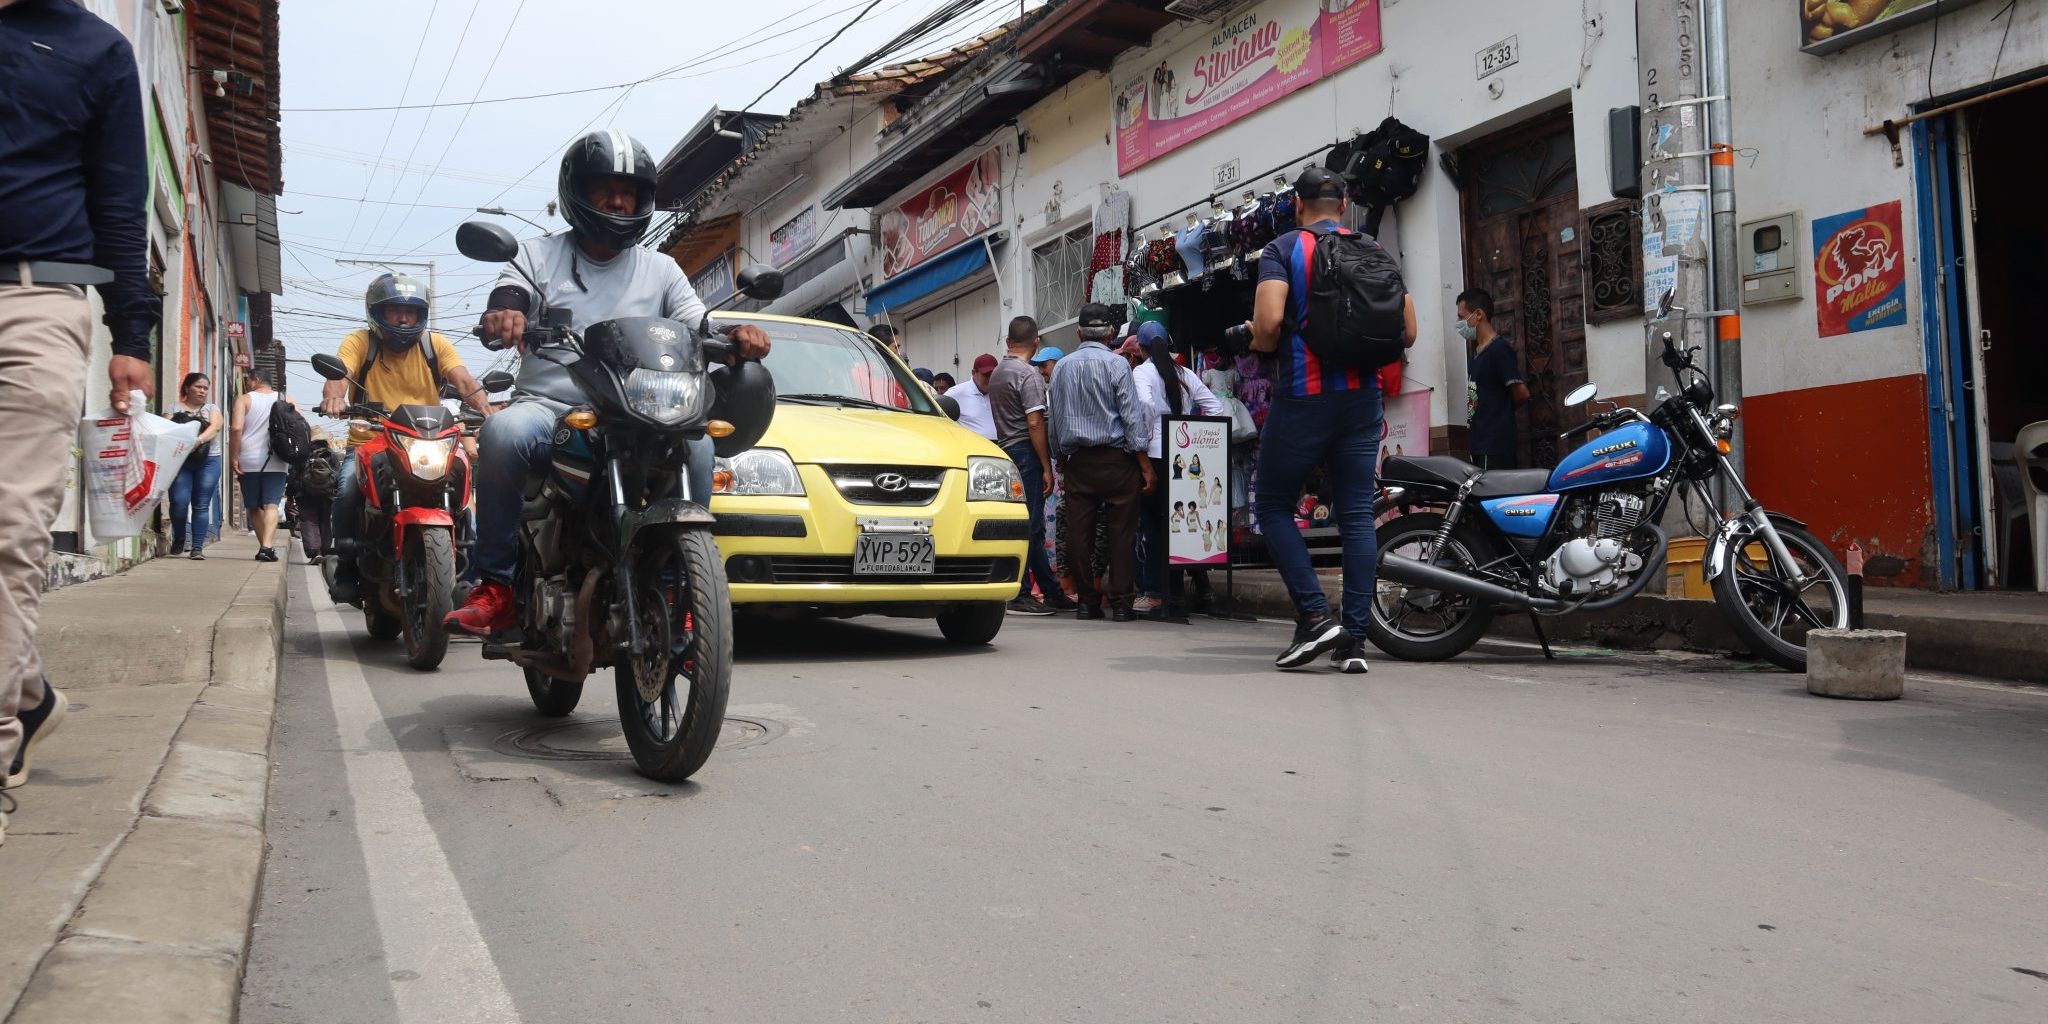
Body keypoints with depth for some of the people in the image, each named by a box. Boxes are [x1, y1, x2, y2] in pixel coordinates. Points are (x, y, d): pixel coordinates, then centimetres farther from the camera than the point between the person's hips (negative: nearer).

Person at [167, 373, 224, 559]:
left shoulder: (212, 409, 14)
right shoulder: (175, 410, 12)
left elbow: (215, 427, -5)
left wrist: (198, 440, -25)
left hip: (208, 461, 1)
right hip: (180, 460, -1)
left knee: (201, 506, -2)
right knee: (179, 501, -11)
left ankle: (198, 547, 2)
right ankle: (178, 538, 13)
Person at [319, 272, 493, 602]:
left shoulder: (436, 343, 6)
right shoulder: (359, 342, 2)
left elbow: (463, 380, -9)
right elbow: (339, 374, -16)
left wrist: (483, 404, -31)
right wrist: (333, 397, -41)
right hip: (372, 438, -1)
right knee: (348, 487, -28)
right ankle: (347, 566, -9)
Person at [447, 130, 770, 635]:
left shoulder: (661, 270, 16)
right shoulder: (539, 255, 11)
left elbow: (700, 328, 5)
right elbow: (505, 299, -6)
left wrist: (735, 336, -20)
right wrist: (503, 316, -33)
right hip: (546, 406, -1)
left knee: (695, 441, -30)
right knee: (503, 432, -35)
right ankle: (495, 584, -23)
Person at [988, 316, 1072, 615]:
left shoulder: (996, 374, 16)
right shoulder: (1029, 375, -12)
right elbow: (1035, 423, -18)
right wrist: (1047, 467, -15)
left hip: (1005, 450, 9)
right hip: (1026, 454, -9)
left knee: (1033, 526, 11)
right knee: (1029, 526, -7)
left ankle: (1051, 591, 17)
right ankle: (1019, 596, -6)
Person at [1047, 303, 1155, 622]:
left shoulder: (1061, 367, 10)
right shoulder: (1116, 364, -5)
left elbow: (1055, 420, 15)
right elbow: (1132, 416, -8)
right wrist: (1146, 465, -6)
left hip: (1077, 461, 4)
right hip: (1115, 458, -4)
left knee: (1079, 533, 6)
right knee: (1121, 532, 0)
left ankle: (1087, 601, 10)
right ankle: (1120, 603, 0)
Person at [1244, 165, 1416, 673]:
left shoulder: (1283, 249, -2)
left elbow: (1268, 321, -18)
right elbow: (1407, 331, 7)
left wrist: (1262, 344, 3)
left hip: (1302, 397, -4)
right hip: (1362, 399, 4)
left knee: (1273, 505, 9)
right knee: (1356, 515, 4)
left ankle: (1315, 615, -3)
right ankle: (1354, 639, 4)